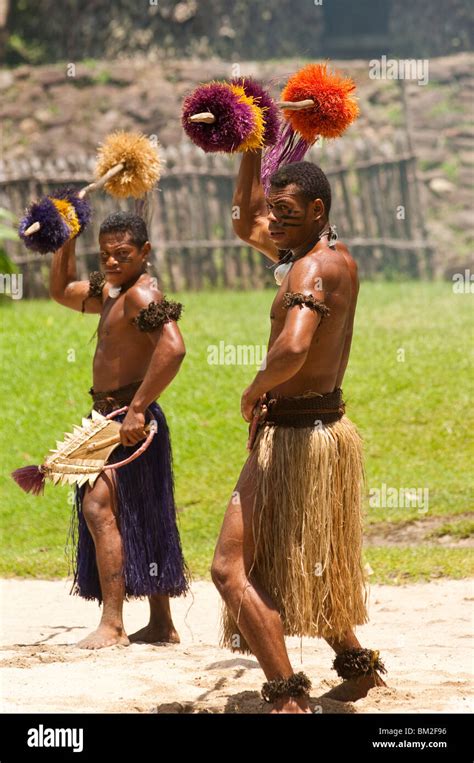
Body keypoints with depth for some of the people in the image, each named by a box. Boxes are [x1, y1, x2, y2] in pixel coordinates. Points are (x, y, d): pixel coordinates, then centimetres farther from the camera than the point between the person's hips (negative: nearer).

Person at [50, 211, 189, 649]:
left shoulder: (142, 294, -15)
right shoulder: (111, 292, 15)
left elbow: (172, 348, -31)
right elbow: (62, 291, 33)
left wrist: (137, 408, -31)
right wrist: (65, 243, 17)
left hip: (129, 419, -10)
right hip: (109, 416, 10)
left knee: (98, 505, -18)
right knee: (140, 522, 14)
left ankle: (112, 625, -21)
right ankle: (161, 625, 21)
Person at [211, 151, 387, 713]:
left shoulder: (311, 268, -19)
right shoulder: (337, 258, 9)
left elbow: (292, 349, -38)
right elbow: (245, 226, 25)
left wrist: (255, 391, -20)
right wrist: (252, 152, 16)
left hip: (293, 434, -10)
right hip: (327, 427, 10)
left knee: (232, 568, -10)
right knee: (303, 563, 27)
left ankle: (288, 697, -15)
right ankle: (356, 664, 39)